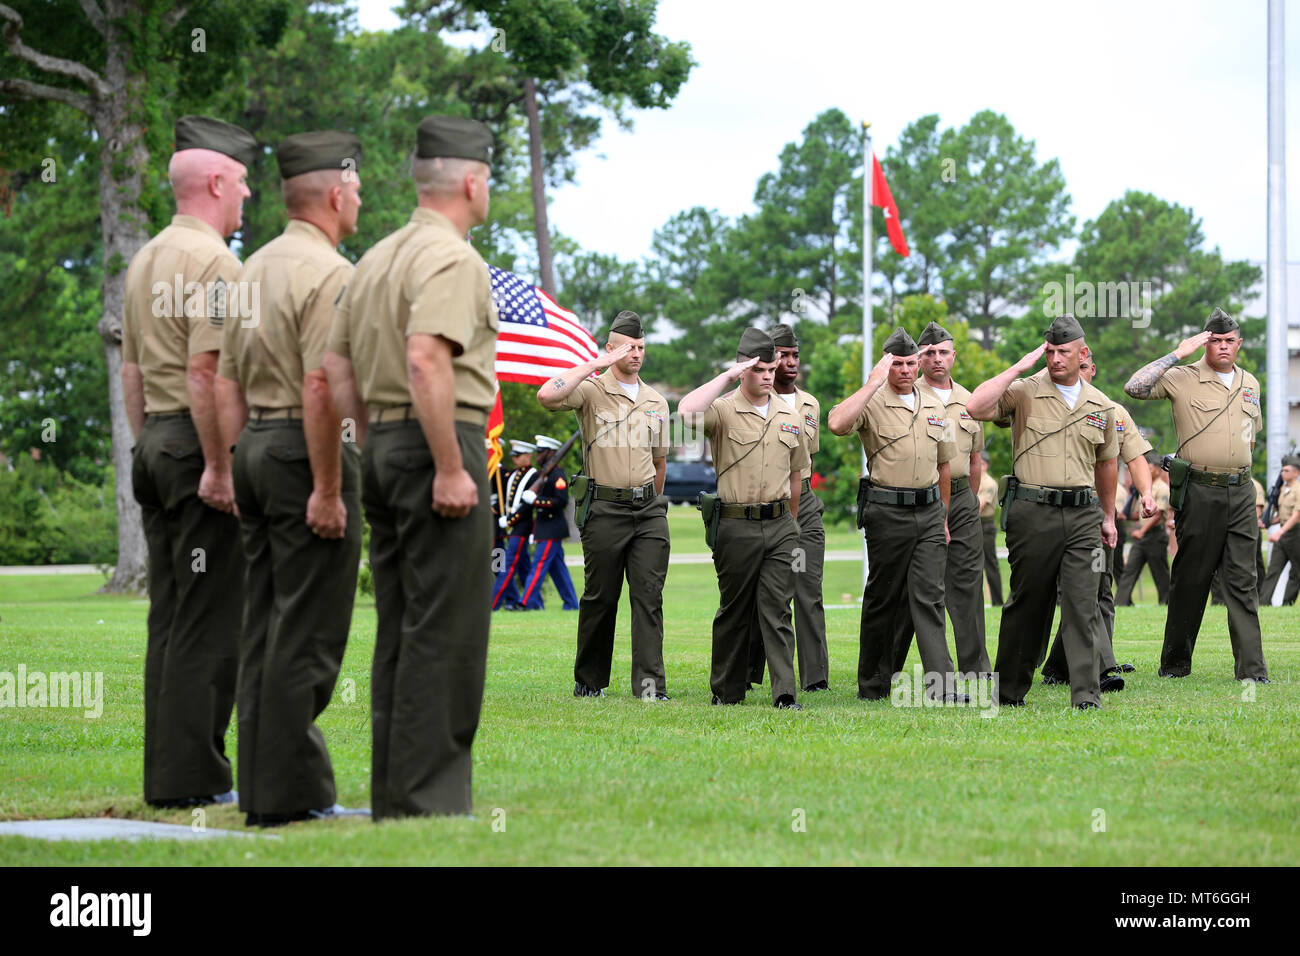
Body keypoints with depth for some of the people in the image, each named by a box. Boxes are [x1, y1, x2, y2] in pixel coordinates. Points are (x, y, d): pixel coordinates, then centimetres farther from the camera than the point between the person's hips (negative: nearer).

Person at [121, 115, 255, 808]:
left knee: (169, 616, 11)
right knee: (210, 620, -7)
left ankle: (166, 774, 13)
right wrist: (217, 466, -19)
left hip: (155, 444, 10)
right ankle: (192, 777, -7)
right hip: (200, 444, -10)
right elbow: (206, 371, -20)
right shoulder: (213, 261, -12)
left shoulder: (144, 261, 17)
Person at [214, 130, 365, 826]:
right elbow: (320, 388, -20)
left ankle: (261, 789, 14)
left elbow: (227, 384, 17)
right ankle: (293, 792, -6)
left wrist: (239, 472, 20)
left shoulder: (254, 269, 15)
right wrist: (327, 489, -18)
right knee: (306, 633, -7)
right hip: (305, 454, -9)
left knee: (265, 626, 11)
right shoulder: (327, 273, -12)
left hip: (255, 448, 9)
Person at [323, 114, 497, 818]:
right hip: (439, 446, -9)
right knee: (444, 632, -7)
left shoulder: (376, 259, 17)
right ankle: (428, 799, -7)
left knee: (399, 629, 11)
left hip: (384, 446, 9)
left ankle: (394, 798, 14)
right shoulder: (451, 258, -12)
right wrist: (450, 467, -22)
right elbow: (426, 362, -24)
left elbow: (337, 369, 18)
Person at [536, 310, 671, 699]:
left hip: (648, 510, 4)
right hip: (605, 509, -4)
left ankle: (650, 683, -8)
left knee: (648, 595, -5)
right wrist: (595, 364, -17)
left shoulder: (656, 401, 14)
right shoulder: (591, 391, -2)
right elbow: (547, 396, -23)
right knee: (600, 597, 2)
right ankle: (589, 681, 14)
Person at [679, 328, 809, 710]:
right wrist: (727, 376, -19)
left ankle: (785, 693, -8)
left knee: (777, 610, -3)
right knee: (734, 612, 5)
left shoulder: (789, 416, 12)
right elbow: (687, 413, -27)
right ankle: (727, 692, 14)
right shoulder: (724, 410, -4)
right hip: (737, 526, -3)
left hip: (779, 524, 3)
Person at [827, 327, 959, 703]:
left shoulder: (933, 406, 14)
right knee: (883, 599, 4)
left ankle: (941, 685, -9)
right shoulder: (871, 402, -5)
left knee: (929, 597, -3)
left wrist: (943, 516, 20)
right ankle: (872, 686, 14)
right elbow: (837, 423, -28)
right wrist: (874, 382, -24)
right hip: (887, 512, -4)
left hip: (928, 512, 4)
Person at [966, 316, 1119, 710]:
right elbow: (976, 407, -18)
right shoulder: (1025, 392, -1)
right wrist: (1019, 367, -14)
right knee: (1028, 603, 5)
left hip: (1082, 514, 2)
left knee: (1082, 604, -6)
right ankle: (1009, 689, 18)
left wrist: (1108, 517, 25)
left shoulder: (1102, 406, 12)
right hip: (1033, 513, -2)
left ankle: (1086, 694, -8)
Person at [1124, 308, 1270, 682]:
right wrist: (1178, 353, -13)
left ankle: (1252, 670, -6)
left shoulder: (1250, 384, 14)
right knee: (1190, 579, 2)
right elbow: (1135, 387, -16)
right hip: (1199, 493, -4)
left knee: (1243, 582, -2)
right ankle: (1175, 664, 13)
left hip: (1240, 493, 4)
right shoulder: (1183, 379, -2)